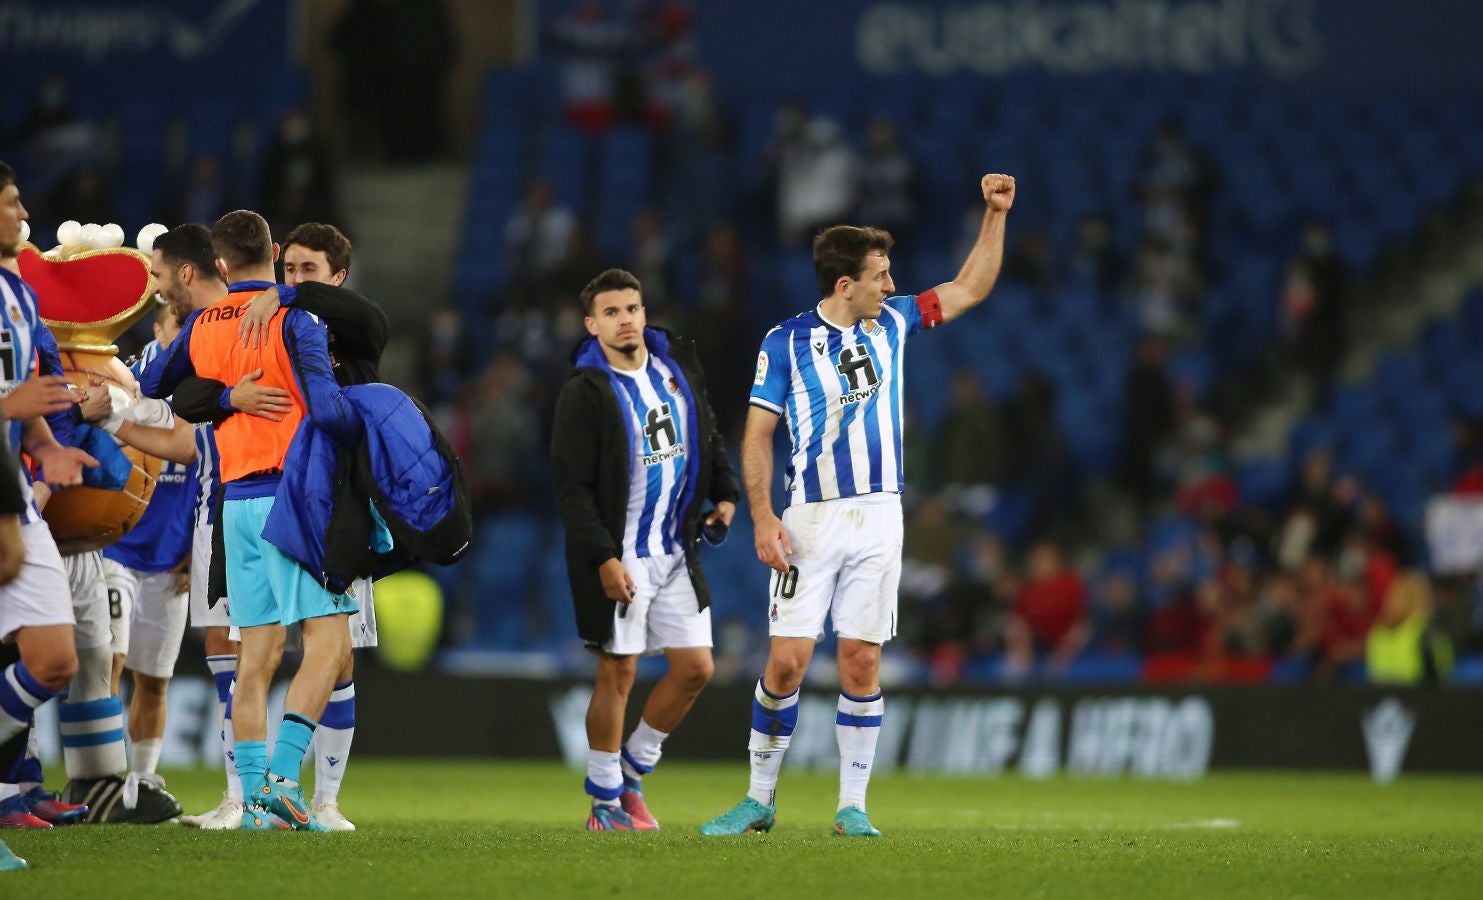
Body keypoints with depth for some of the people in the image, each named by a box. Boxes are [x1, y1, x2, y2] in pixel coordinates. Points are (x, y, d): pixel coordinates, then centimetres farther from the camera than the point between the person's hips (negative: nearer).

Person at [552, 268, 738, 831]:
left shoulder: (677, 366, 7)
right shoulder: (585, 392, -11)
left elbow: (708, 436, 21)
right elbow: (572, 487, -14)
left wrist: (725, 493, 7)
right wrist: (603, 558, -20)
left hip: (676, 552, 6)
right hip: (617, 559, -6)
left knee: (695, 668, 4)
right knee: (618, 673, -2)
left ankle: (633, 770, 22)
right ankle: (605, 802, 9)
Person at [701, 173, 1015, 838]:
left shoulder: (891, 323, 8)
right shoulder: (786, 342, -3)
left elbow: (971, 287, 17)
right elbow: (757, 434, -1)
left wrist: (995, 214, 7)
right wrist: (762, 518, -11)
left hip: (879, 515, 3)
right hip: (810, 520, -3)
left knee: (862, 662, 0)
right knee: (787, 660, -7)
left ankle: (852, 806, 6)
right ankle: (760, 799, 5)